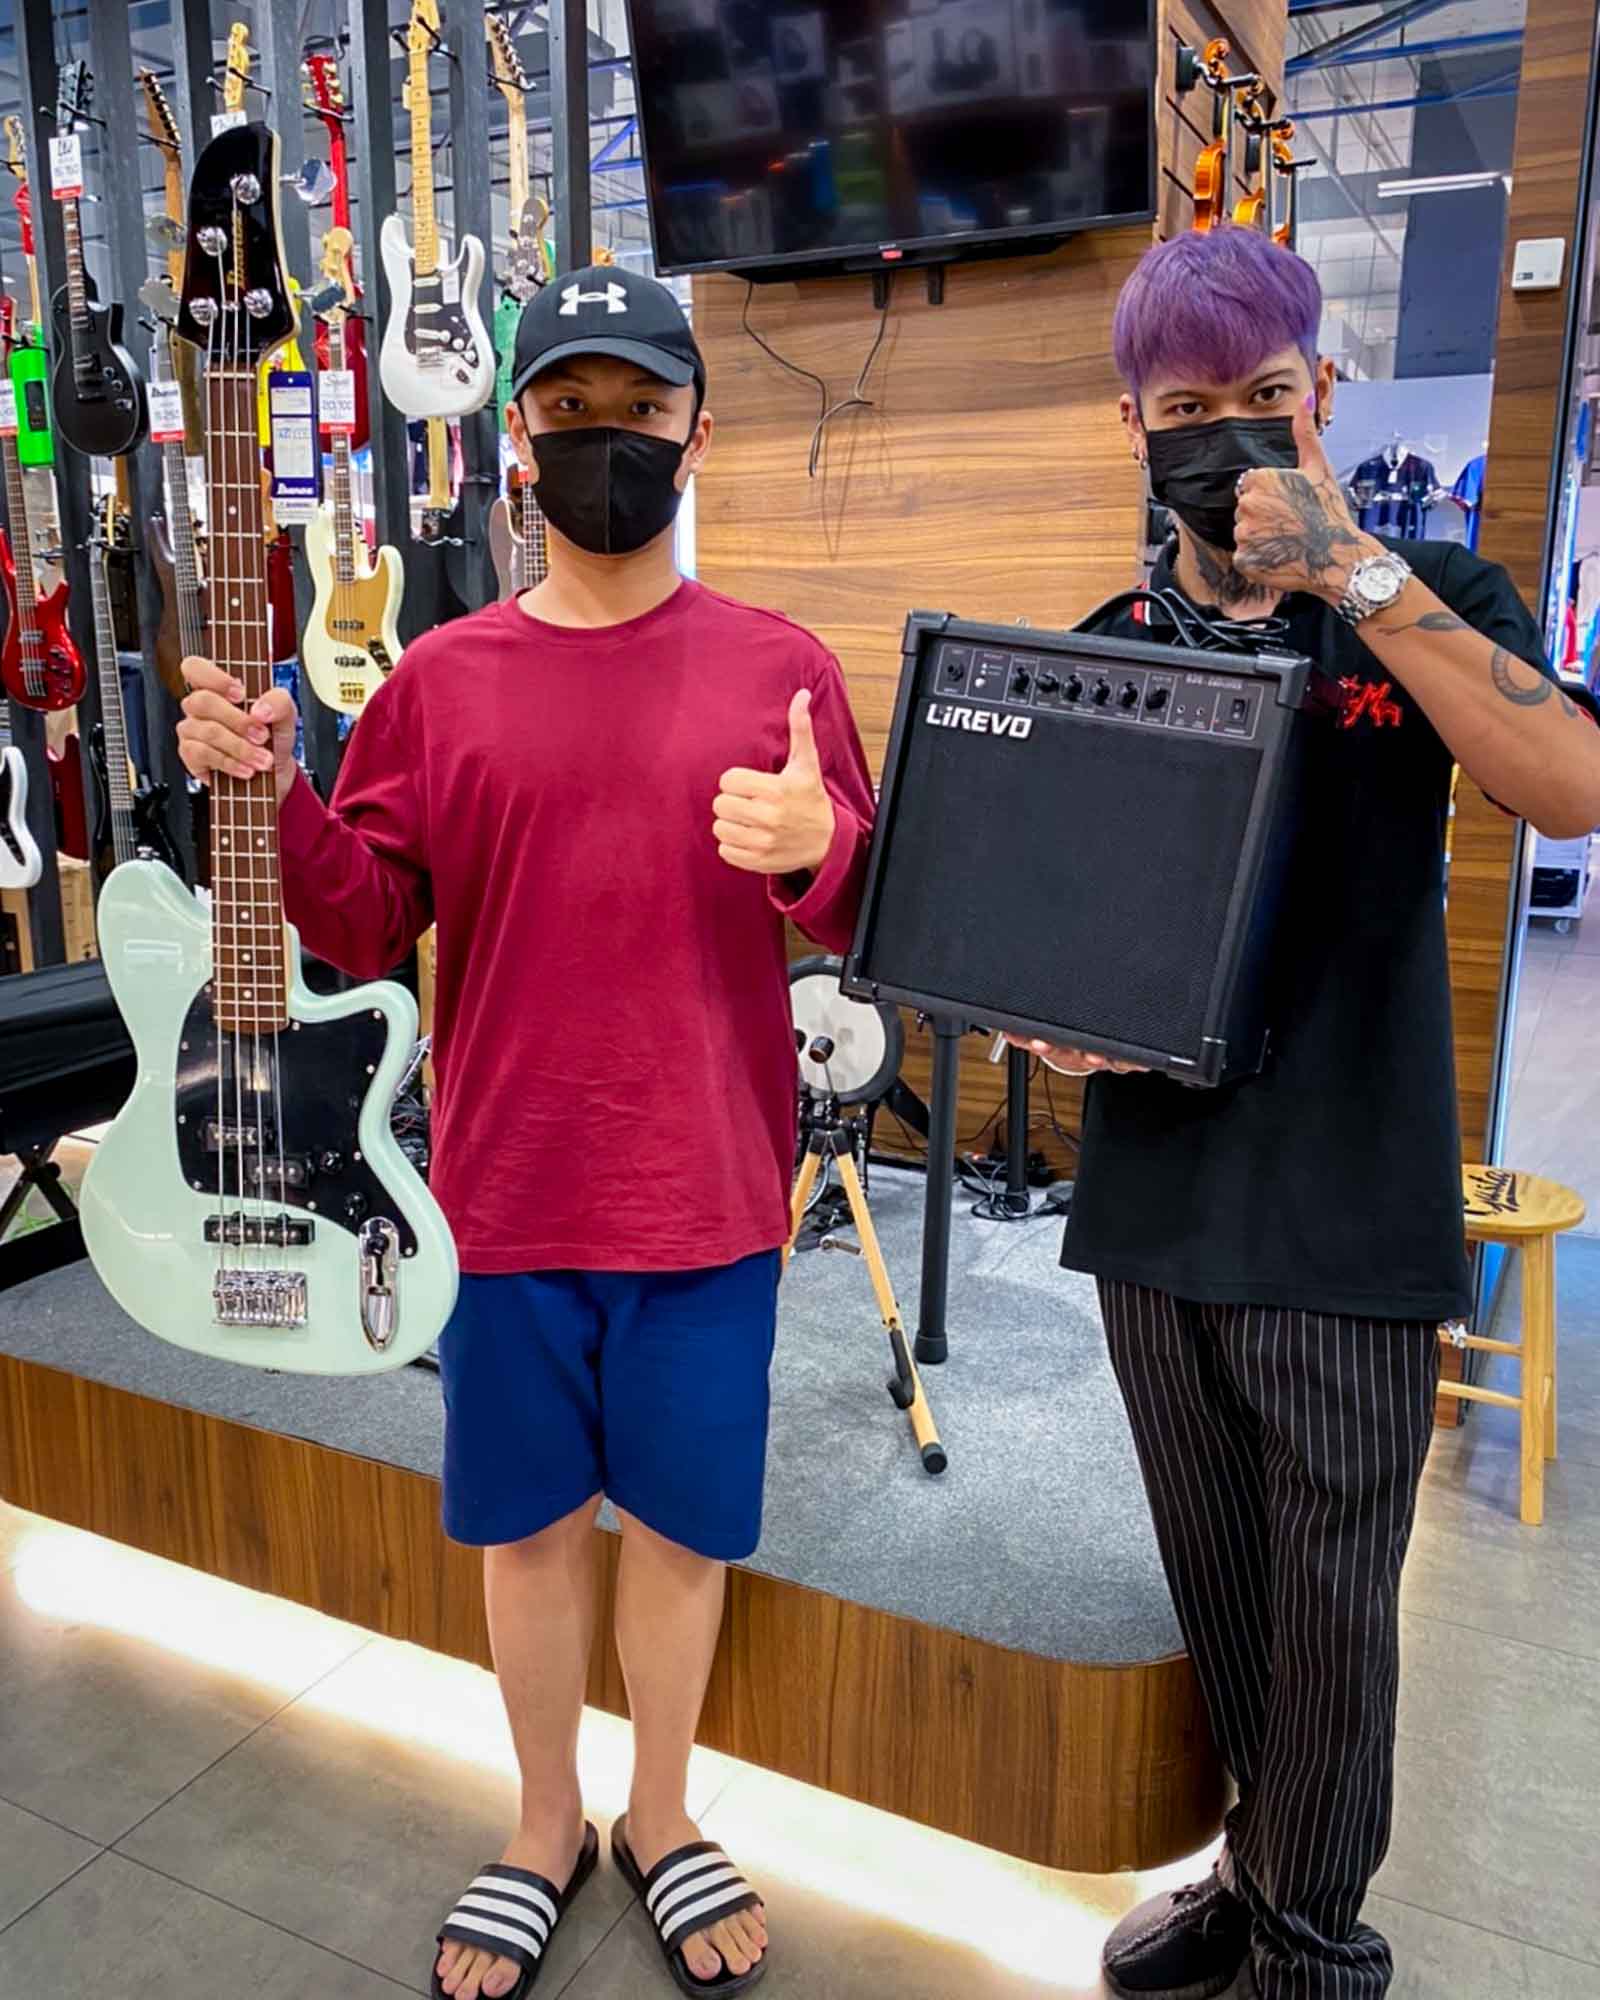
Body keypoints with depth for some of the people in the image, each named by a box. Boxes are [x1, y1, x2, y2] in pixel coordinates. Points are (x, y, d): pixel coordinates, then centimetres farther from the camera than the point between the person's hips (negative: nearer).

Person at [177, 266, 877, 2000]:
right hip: (504, 1196, 1)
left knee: (681, 1519, 15)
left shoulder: (779, 666, 0)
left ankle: (661, 1821, 42)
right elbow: (367, 930, 2)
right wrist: (273, 794, -13)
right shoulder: (441, 678, 3)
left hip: (708, 1196, 0)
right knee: (529, 1521, 16)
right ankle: (546, 1829, 42)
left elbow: (861, 918, 1)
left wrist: (815, 854, -20)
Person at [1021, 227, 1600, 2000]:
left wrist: (1353, 572, -21)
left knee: (1328, 1609, 8)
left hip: (1344, 1217, -3)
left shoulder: (1426, 602, 0)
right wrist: (1047, 1016, -7)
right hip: (1155, 1197, 4)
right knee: (1218, 1589, 18)